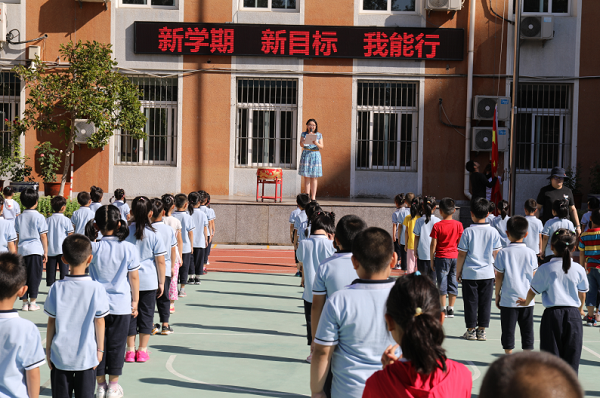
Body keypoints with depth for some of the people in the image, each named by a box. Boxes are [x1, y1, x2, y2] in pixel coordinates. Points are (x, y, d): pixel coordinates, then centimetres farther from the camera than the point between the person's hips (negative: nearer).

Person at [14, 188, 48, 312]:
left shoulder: (19, 218, 8)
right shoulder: (39, 217, -5)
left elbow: (17, 236, 12)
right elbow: (43, 236, -5)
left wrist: (16, 252, 19)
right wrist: (45, 252, 2)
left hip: (22, 250, 4)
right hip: (36, 250, -4)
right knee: (34, 276, 1)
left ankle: (25, 302, 11)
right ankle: (33, 303, 2)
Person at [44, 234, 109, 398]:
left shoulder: (56, 288, -7)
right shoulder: (96, 288, -11)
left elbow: (51, 323, -1)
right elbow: (99, 322, -4)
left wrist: (48, 350, 10)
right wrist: (100, 349, 7)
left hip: (60, 354, 1)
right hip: (87, 355, -1)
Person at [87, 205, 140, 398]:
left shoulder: (93, 248, -10)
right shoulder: (129, 248, -9)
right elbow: (134, 277, -2)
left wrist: (90, 233, 9)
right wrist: (135, 301, 9)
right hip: (121, 304, 0)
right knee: (116, 345, 9)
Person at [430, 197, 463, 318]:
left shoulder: (437, 226, -10)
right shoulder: (458, 225, -1)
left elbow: (433, 245, -9)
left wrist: (431, 260, 0)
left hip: (441, 257, -3)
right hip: (455, 257, 3)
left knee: (442, 283, 3)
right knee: (453, 283, 9)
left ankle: (443, 309, 6)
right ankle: (451, 309, 13)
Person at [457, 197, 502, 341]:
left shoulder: (468, 232, -10)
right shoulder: (493, 232, -3)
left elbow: (461, 254, -7)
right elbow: (497, 253, 4)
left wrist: (458, 271, 4)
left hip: (469, 273, -2)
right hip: (487, 273, 2)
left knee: (471, 302, 6)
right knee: (485, 302, 9)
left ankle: (471, 330, 11)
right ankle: (482, 330, 13)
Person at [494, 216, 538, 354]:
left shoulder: (503, 253, -7)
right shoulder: (531, 253, -1)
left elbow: (499, 276, -4)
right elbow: (534, 277, 4)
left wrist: (497, 295, 7)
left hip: (508, 299, -2)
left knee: (508, 330, 5)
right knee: (527, 330, 10)